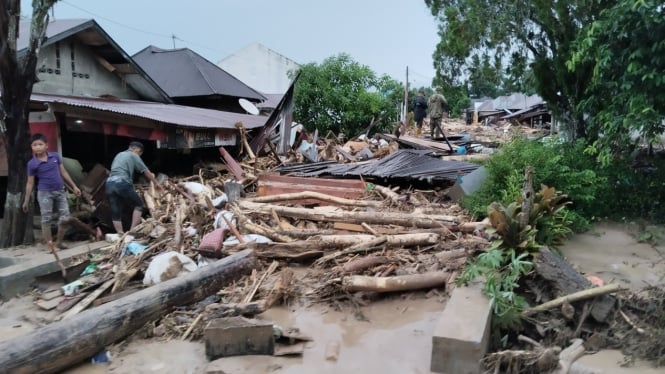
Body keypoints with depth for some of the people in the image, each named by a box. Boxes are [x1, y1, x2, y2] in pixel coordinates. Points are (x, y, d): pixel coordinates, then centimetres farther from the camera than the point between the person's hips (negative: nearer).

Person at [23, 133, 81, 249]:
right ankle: (49, 245, 6)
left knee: (65, 218, 4)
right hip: (45, 193, -3)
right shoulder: (32, 163, -6)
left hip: (60, 191, 3)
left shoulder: (56, 156, 0)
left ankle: (59, 242, 20)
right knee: (46, 219, 0)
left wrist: (74, 186, 10)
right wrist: (26, 201, 0)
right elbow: (30, 183, -1)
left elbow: (64, 172, 9)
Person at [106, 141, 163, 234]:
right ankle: (132, 230, 0)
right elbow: (146, 172, 10)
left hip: (109, 183, 7)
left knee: (115, 213, 7)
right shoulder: (133, 155, 9)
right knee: (139, 204, 9)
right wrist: (156, 183, 20)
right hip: (122, 183, -7)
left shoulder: (119, 155, 29)